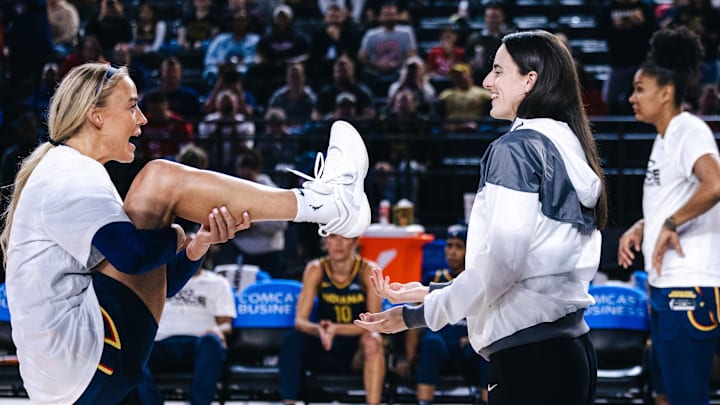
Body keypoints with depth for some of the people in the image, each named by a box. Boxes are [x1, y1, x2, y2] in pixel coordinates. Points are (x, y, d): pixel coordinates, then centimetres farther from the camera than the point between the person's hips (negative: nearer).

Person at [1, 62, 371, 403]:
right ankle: (320, 204, -4)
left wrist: (198, 244, 3)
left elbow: (153, 284, 21)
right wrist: (181, 234, -1)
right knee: (161, 178, -9)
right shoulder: (68, 173, -6)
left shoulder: (69, 172, 25)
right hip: (85, 362, -10)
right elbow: (132, 256, -22)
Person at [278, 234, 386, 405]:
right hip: (324, 353, 2)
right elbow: (300, 321, -11)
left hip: (359, 352, -2)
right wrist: (319, 330, -35)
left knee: (372, 340, -34)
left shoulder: (368, 271, -12)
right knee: (293, 340, -25)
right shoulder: (316, 269, -7)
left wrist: (336, 329, -33)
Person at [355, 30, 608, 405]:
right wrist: (433, 292, 20)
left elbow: (500, 262, -16)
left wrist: (416, 315, -5)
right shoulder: (570, 146, 14)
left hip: (530, 357, -8)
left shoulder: (516, 149, -10)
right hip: (570, 349, 8)